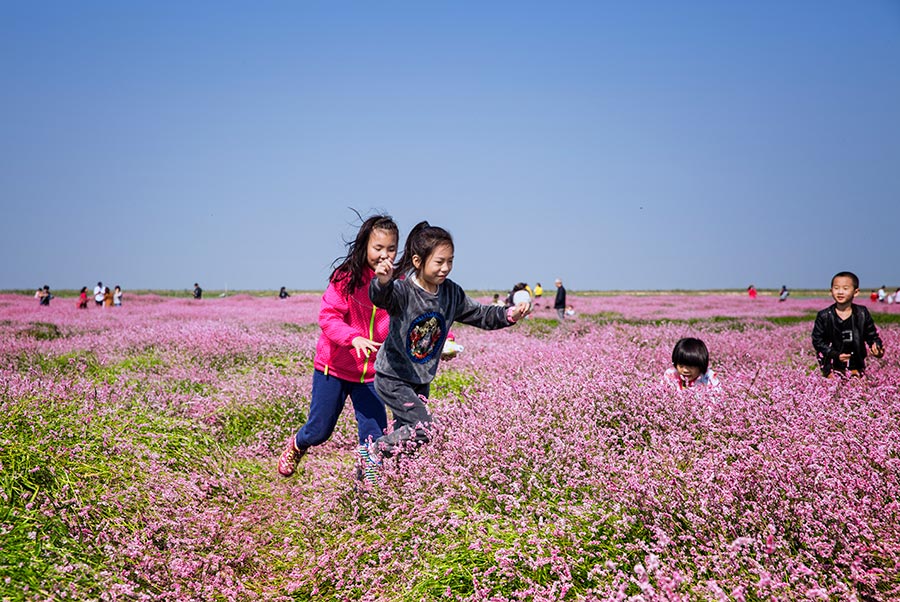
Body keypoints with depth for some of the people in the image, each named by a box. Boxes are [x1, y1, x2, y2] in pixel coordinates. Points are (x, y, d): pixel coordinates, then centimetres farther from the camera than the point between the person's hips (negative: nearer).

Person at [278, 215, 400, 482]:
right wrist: (354, 338, -36)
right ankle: (296, 445, 48)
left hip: (371, 372, 2)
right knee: (319, 430, 14)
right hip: (334, 368, -2)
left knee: (375, 435, -3)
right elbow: (328, 316, -18)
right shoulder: (346, 278, -12)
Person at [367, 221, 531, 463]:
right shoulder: (403, 290, -23)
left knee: (406, 432, 17)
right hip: (393, 377, -7)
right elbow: (380, 298, -44)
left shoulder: (451, 293, -2)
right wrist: (382, 282, -68)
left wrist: (510, 315, -10)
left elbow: (480, 315, 7)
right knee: (424, 429, -16)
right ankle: (373, 451, 5)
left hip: (421, 380, 7)